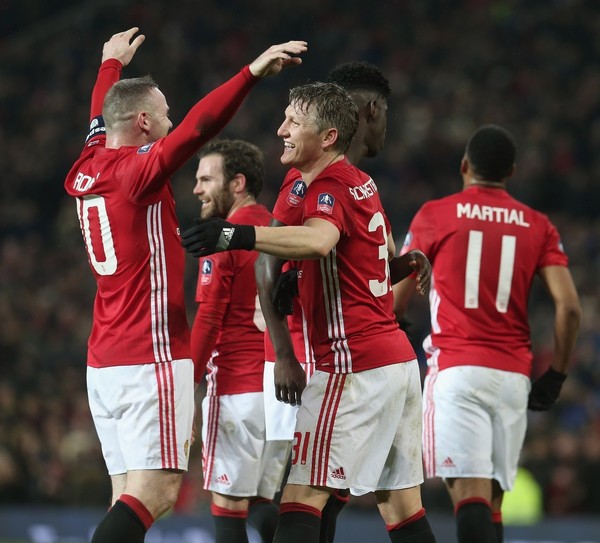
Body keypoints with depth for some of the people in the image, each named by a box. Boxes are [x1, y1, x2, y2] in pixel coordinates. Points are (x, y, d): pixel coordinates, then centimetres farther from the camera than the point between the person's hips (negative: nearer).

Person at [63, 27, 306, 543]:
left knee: (132, 495, 5)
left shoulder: (86, 172, 11)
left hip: (104, 361, 9)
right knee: (154, 493, -12)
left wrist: (112, 64, 50)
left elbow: (100, 119, 32)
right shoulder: (136, 173, -11)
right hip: (151, 359, -9)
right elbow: (197, 127, -25)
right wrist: (252, 72, -30)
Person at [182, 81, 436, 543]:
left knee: (301, 498, -11)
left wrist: (238, 235, -49)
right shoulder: (362, 184, 15)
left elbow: (319, 239, -37)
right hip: (397, 357, 9)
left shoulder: (329, 188, -12)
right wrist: (301, 276, 27)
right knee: (402, 503, 11)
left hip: (354, 364, -9)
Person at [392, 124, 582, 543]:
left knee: (469, 493, -14)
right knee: (492, 497, 14)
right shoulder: (538, 226, 10)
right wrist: (555, 377, 11)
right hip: (513, 376, 3)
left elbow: (394, 302, 9)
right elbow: (570, 307, 0)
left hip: (457, 371, -3)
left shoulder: (435, 215, 4)